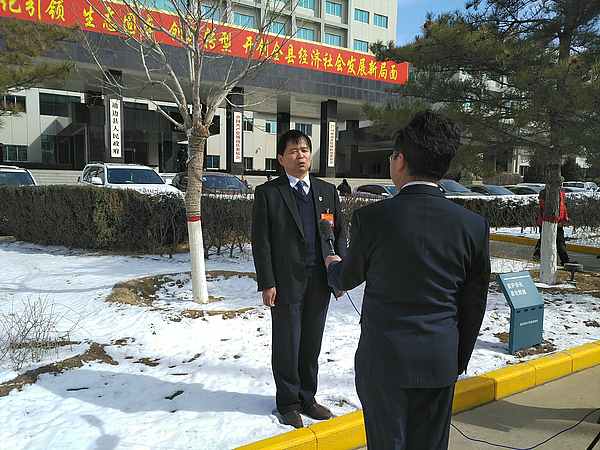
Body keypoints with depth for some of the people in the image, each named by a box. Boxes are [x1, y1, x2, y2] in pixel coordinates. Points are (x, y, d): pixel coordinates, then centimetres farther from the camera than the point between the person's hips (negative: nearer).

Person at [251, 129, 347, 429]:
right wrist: (267, 283, -10)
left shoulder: (327, 191, 9)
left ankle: (307, 398, 34)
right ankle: (288, 403, 29)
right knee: (287, 346, 9)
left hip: (320, 282, 4)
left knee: (312, 344, 15)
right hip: (287, 282, -3)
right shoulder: (267, 193, -3)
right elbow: (261, 242, -5)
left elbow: (339, 234, 11)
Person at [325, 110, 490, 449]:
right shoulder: (474, 226, -7)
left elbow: (349, 278, 3)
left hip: (383, 359, -2)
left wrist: (333, 266, 27)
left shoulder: (370, 218, -16)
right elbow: (473, 305, 3)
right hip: (440, 361, 3)